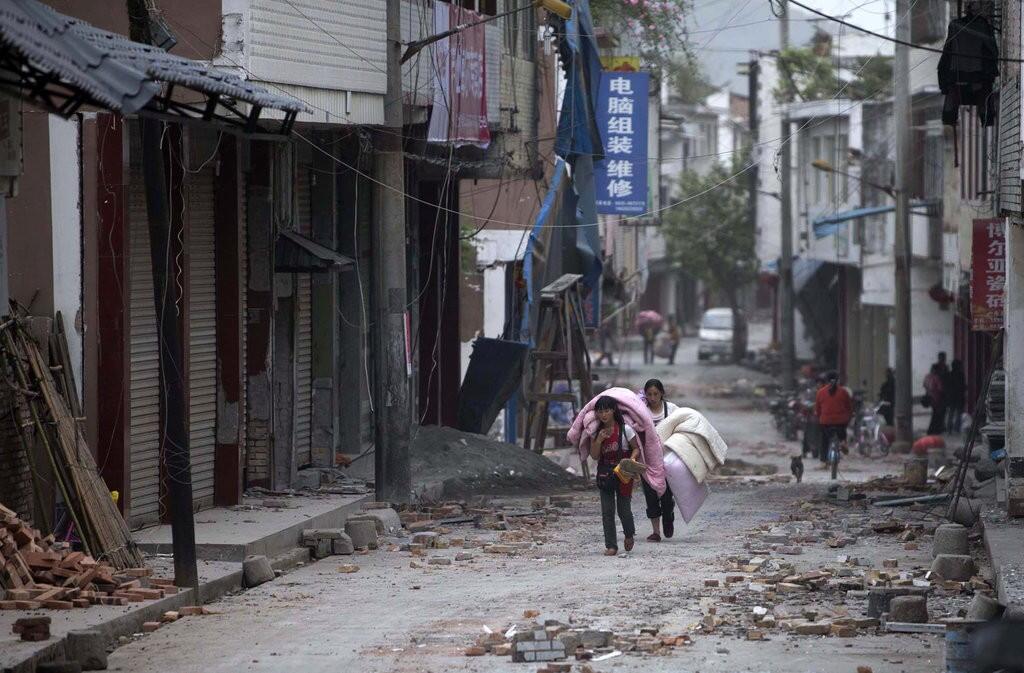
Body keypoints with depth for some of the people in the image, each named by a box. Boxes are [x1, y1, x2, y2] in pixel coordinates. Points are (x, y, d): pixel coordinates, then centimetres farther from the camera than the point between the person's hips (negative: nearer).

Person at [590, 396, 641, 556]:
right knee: (607, 511, -1)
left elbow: (636, 448, -2)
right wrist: (599, 440, -16)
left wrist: (631, 460, -22)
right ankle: (611, 546, 5)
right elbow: (594, 456, 0)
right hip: (605, 474, 3)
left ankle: (629, 535, 33)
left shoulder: (625, 429, -9)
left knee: (623, 509, 2)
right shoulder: (596, 432, 2)